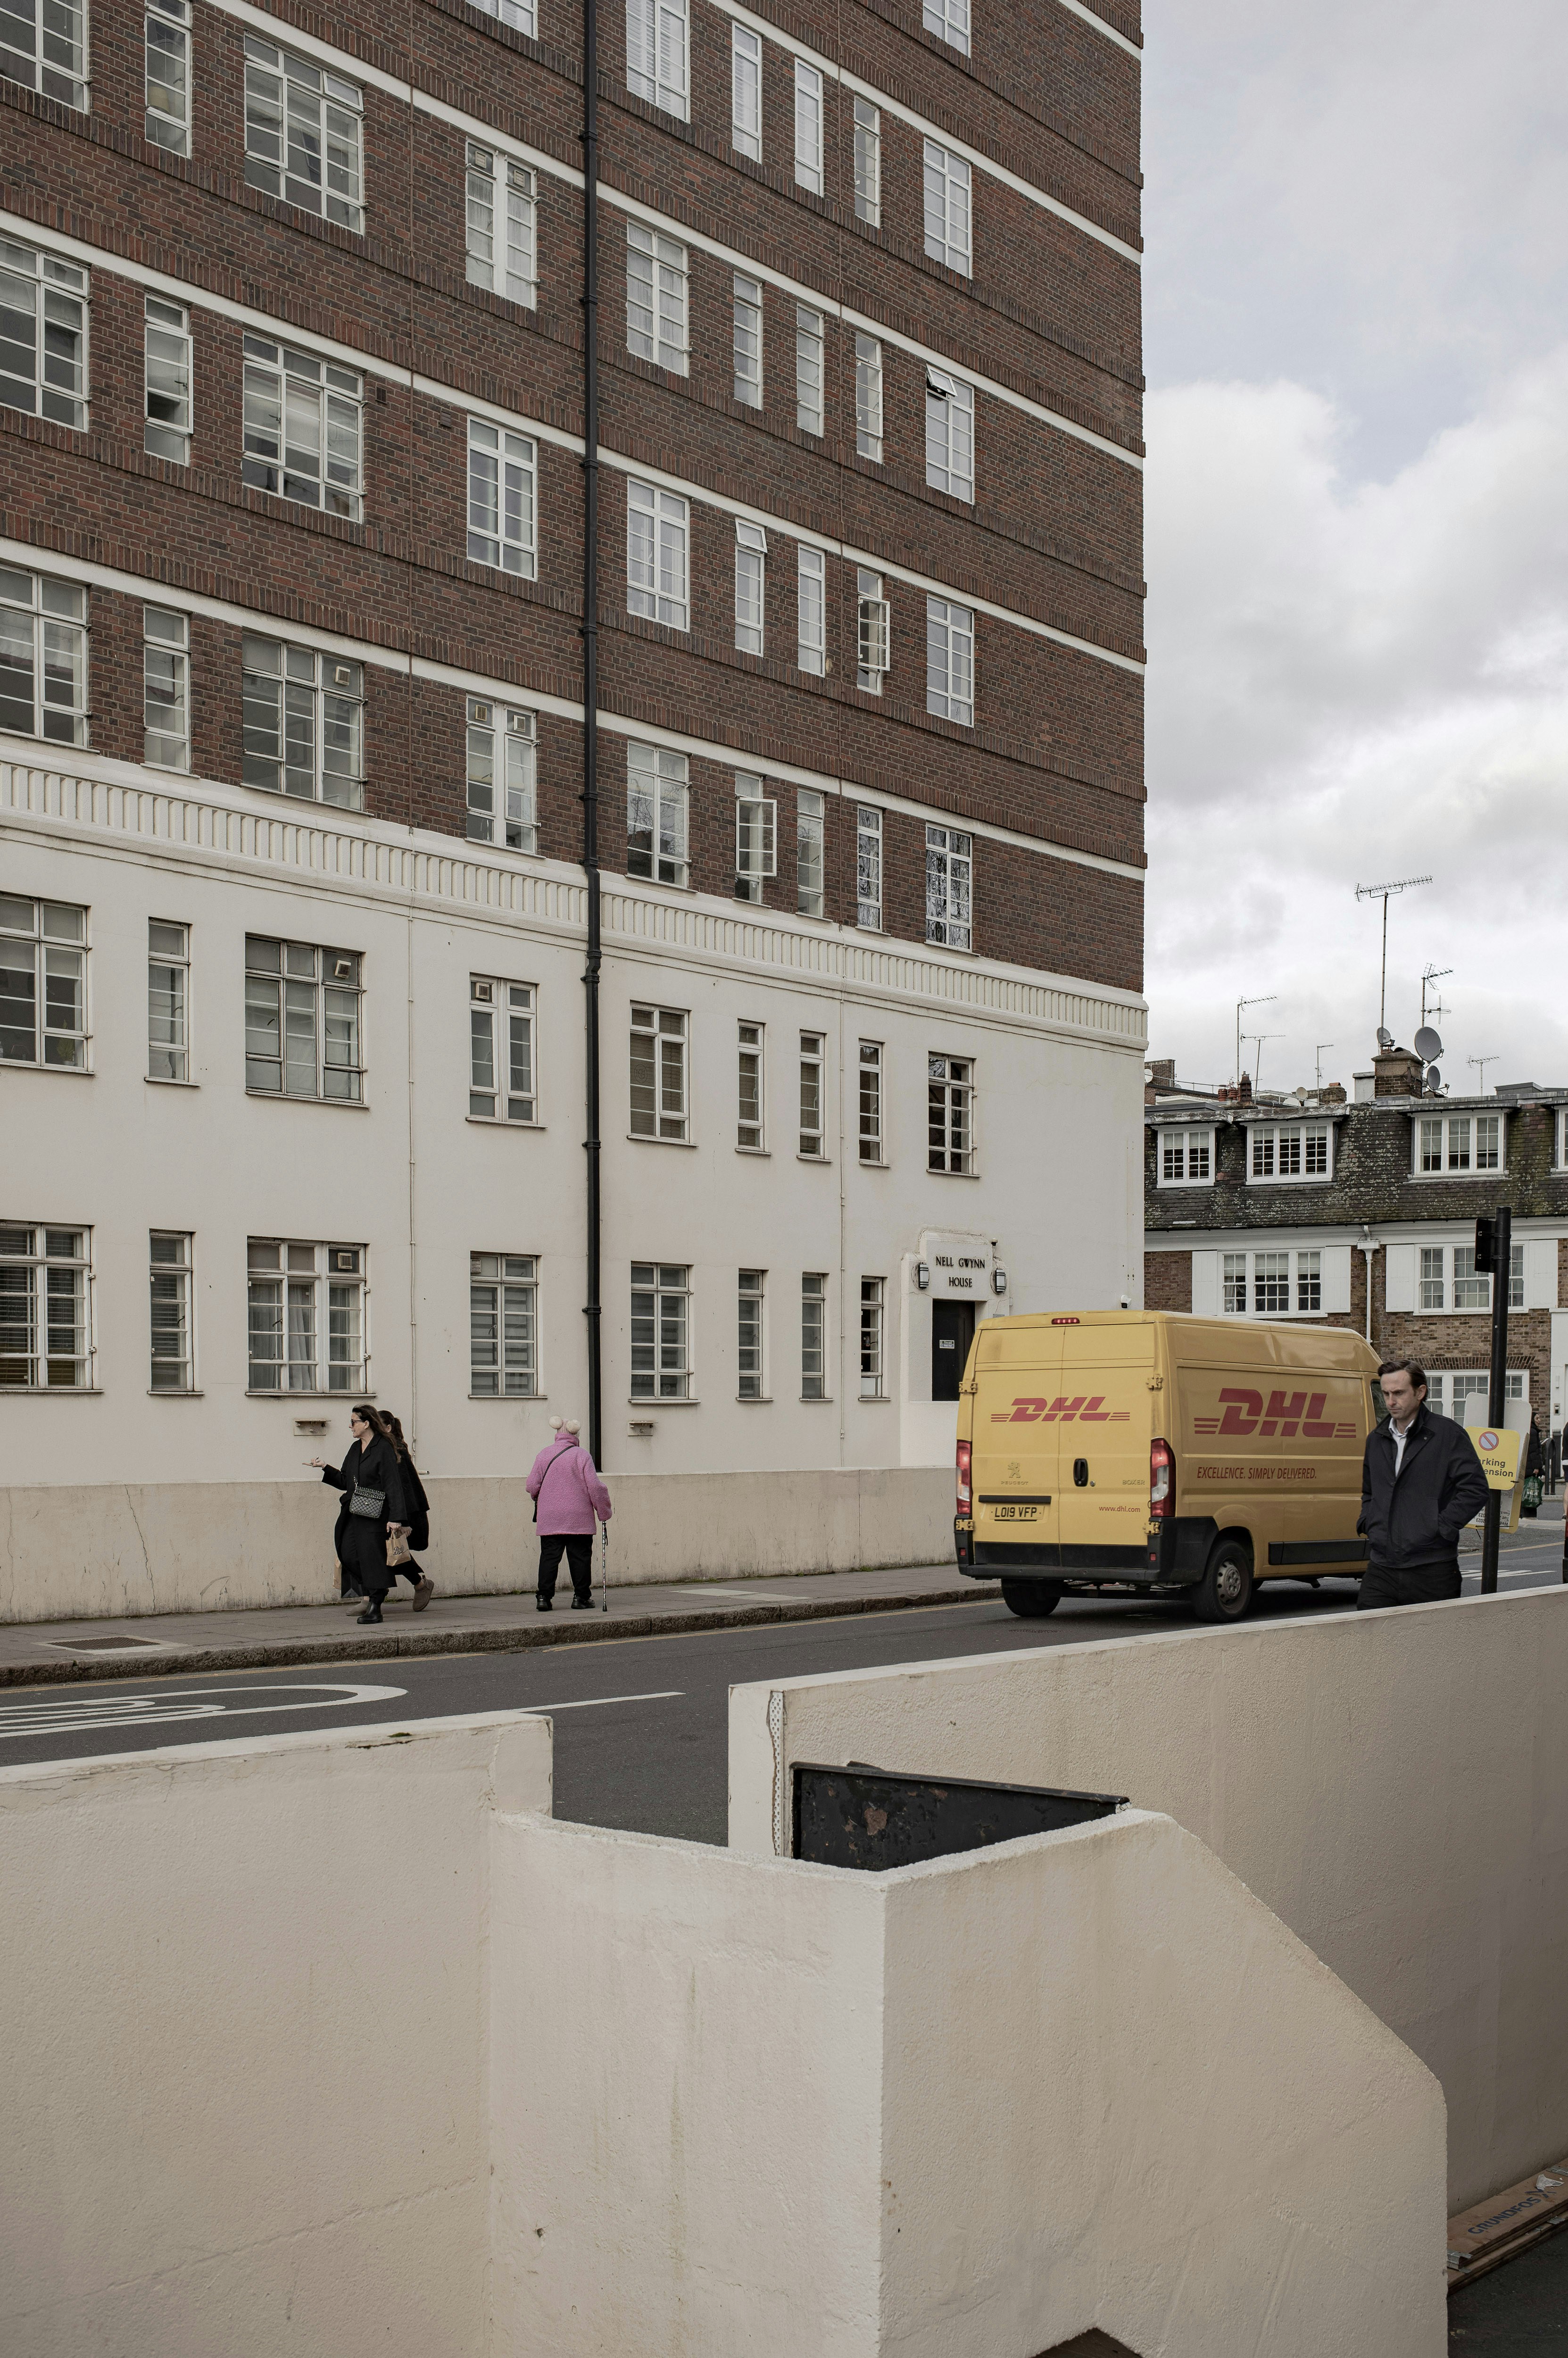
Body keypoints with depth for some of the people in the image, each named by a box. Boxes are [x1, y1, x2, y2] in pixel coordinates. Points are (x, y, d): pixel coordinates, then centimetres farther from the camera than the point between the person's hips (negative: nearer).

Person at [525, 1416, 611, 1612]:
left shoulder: (544, 1455, 2)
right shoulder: (582, 1455, -6)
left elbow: (532, 1486, 4)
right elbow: (594, 1486, -9)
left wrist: (537, 1498, 27)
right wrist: (604, 1512, 1)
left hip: (549, 1519, 2)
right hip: (579, 1518, -2)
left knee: (549, 1557, 4)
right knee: (580, 1557, 6)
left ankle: (545, 1597, -2)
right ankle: (581, 1597, 9)